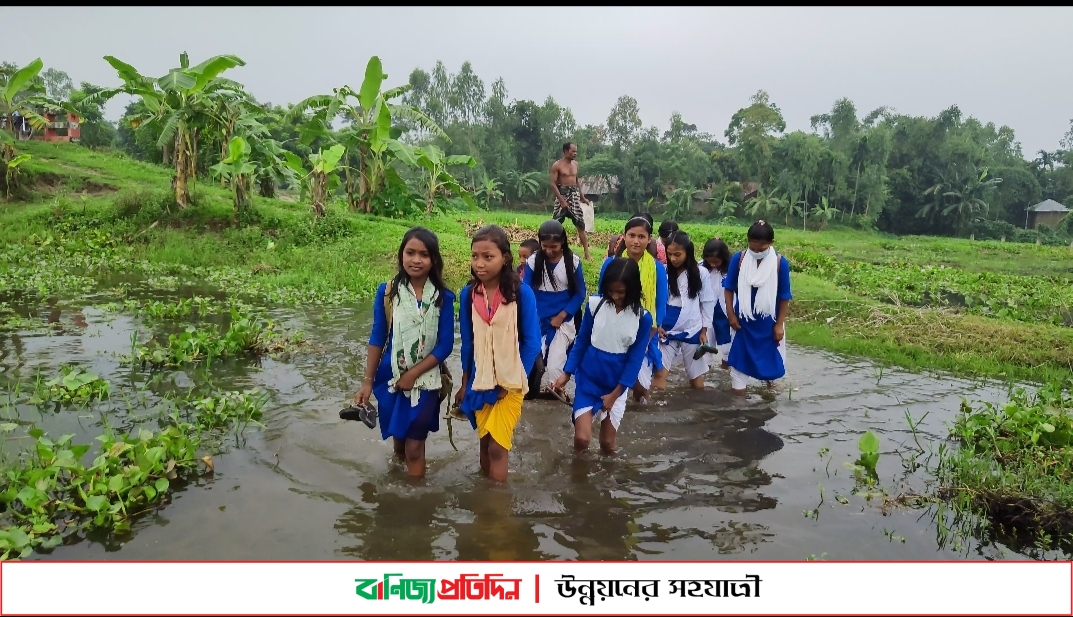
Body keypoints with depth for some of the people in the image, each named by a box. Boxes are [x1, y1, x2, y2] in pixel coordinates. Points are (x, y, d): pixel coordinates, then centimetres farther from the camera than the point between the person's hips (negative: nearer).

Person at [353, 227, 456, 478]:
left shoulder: (443, 297, -10)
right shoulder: (387, 292, -7)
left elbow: (445, 345, -10)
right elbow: (377, 338, -2)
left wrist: (413, 374, -15)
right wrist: (368, 381, -3)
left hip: (426, 381, -2)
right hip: (391, 378, 2)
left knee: (414, 446, 2)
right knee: (398, 438, 18)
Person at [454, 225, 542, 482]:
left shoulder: (522, 293, -15)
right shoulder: (468, 294, -5)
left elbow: (531, 342, -9)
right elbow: (467, 341, 4)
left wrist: (515, 381, -10)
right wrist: (465, 382, 8)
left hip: (509, 383, -3)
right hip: (479, 382, 3)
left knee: (497, 447, -4)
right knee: (485, 443, 14)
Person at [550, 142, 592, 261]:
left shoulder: (575, 164, 10)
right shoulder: (557, 165, -8)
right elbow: (553, 184, -12)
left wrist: (582, 197, 15)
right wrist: (562, 200, -18)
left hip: (575, 196, 5)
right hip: (563, 196, -4)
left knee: (581, 225, 0)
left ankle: (587, 254, 2)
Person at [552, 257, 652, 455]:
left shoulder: (642, 318, -11)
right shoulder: (594, 305, -9)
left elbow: (635, 359, -7)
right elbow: (581, 342, 2)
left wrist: (615, 393, -8)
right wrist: (566, 373, 0)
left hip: (617, 385, 0)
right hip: (588, 378, 0)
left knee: (607, 442, 8)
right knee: (582, 438, -9)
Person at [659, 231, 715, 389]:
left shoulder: (701, 274, -5)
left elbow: (707, 303, 2)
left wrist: (704, 330, 2)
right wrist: (656, 324, -6)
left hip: (692, 332, 0)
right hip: (666, 331, 0)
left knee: (697, 379, 10)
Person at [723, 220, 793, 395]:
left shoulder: (780, 263, -14)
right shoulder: (738, 259, -12)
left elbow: (784, 297, -6)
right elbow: (728, 288, 0)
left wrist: (780, 324, -4)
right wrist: (731, 314, -4)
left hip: (768, 322, 0)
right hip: (743, 320, 0)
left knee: (769, 355, 12)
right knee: (741, 353, 9)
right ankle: (738, 387, 23)